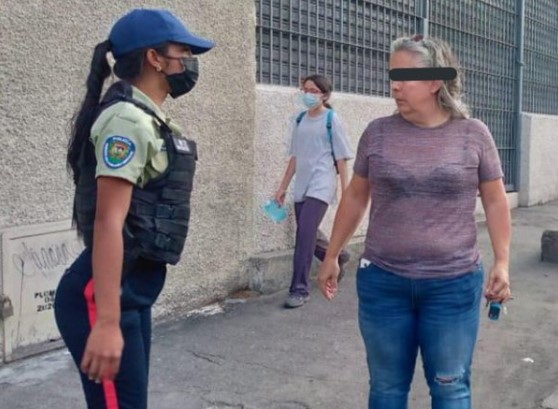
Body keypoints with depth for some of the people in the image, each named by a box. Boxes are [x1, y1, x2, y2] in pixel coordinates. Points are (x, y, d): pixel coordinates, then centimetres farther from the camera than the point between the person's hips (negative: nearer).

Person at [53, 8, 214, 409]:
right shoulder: (128, 119, -16)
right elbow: (108, 222, -24)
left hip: (132, 288, 10)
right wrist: (107, 322, -28)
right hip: (104, 293, -10)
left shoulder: (148, 119, 14)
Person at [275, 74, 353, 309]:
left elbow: (341, 158, -4)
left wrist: (345, 192, -7)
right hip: (302, 186, 6)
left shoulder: (332, 120, -3)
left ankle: (299, 289, -8)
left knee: (305, 233, -15)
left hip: (321, 185, -6)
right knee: (309, 235, 11)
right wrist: (283, 187, 15)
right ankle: (338, 258, 40)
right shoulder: (300, 120, 11)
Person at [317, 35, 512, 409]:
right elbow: (356, 198, 10)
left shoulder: (473, 134, -2)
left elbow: (495, 201, 5)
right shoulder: (378, 133, 1)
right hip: (382, 283, 2)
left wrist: (502, 262, -3)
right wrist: (332, 256, 13)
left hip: (453, 285, -1)